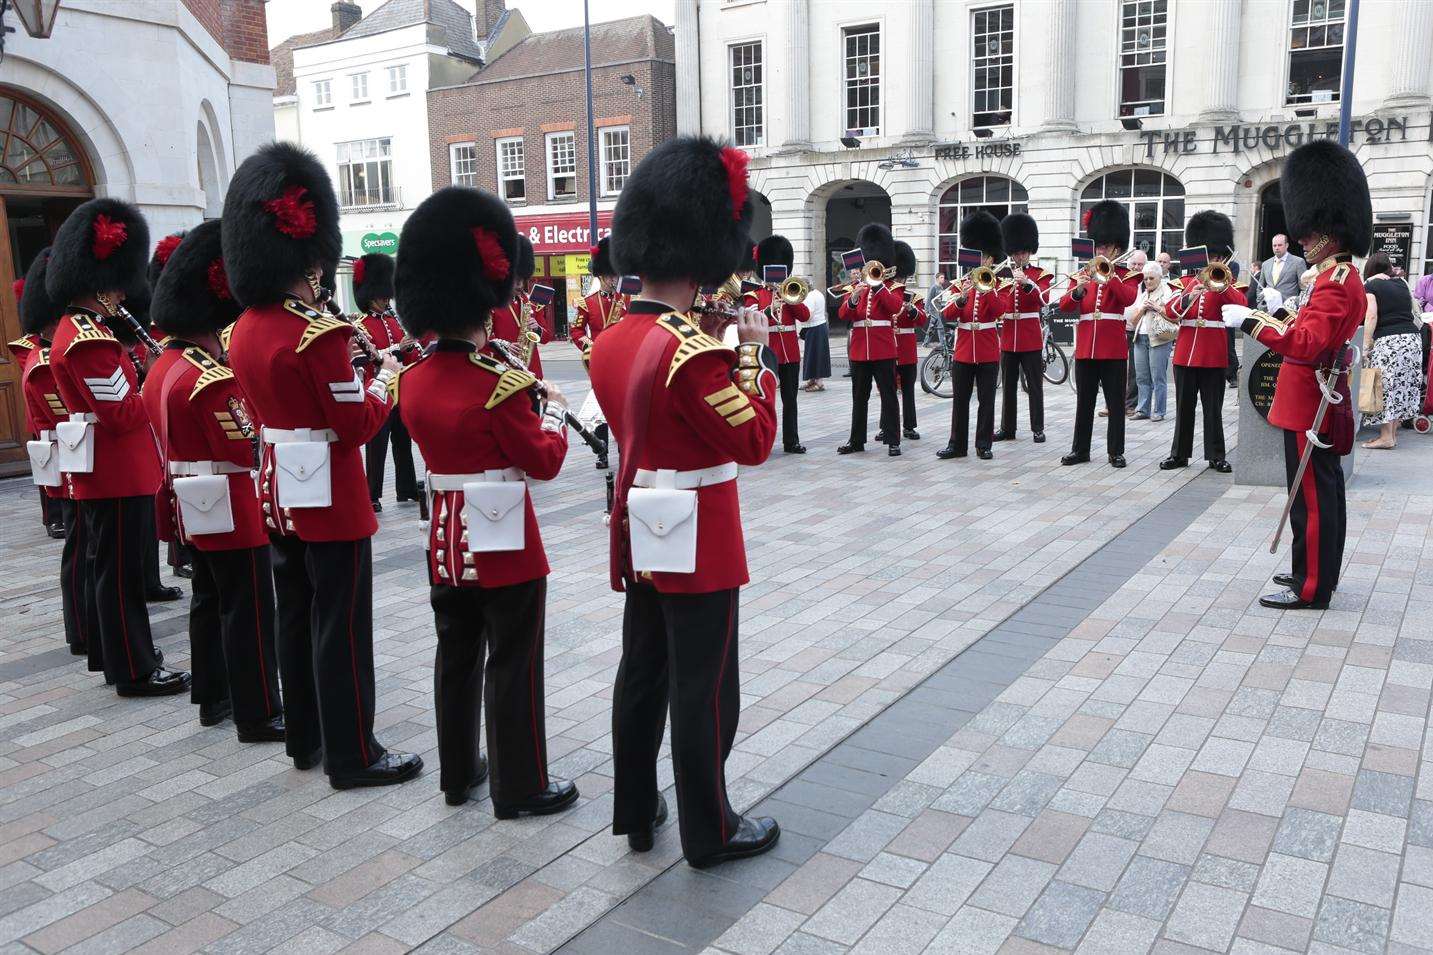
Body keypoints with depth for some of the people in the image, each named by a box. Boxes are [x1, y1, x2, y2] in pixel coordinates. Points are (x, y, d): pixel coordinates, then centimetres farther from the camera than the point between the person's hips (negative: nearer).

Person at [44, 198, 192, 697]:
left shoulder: (77, 329, 13)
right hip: (117, 474, -10)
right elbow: (122, 414, -23)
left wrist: (137, 372, 0)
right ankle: (136, 670, 7)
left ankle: (116, 653, 29)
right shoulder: (90, 339, -20)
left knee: (106, 565, 17)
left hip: (104, 473, 10)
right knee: (122, 572, -2)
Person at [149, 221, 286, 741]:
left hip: (195, 511, 10)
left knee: (210, 601, 18)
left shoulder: (162, 370, 10)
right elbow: (247, 451, -23)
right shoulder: (211, 379, -21)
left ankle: (213, 697, 28)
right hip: (232, 512, -10)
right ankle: (258, 714, 3)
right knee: (248, 611, -3)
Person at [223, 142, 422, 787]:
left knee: (296, 618, 17)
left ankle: (305, 739, 29)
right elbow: (357, 425, -18)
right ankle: (352, 755, 10)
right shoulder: (321, 333, -20)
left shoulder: (244, 329, 6)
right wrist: (385, 378, -2)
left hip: (279, 492, 9)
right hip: (329, 496, -9)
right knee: (341, 627, 0)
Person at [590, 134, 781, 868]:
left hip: (642, 532, 8)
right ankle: (710, 832, 19)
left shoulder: (610, 342, 4)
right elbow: (753, 441, -17)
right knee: (703, 690, 5)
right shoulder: (692, 349, -22)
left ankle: (634, 811, 31)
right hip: (698, 539, -8)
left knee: (642, 674, 17)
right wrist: (753, 353, -8)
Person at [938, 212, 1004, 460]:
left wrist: (985, 289, -28)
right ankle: (957, 444, 13)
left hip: (988, 351, -2)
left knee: (986, 400, 3)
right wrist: (961, 298, -21)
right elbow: (947, 315, -4)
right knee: (960, 400, 6)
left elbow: (999, 310, -17)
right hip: (963, 349, 2)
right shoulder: (961, 282, 7)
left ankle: (984, 445, 10)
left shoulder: (998, 284, 2)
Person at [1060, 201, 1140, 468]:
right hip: (1085, 347, 3)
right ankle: (1080, 449, 15)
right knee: (1084, 401, 8)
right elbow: (1064, 306, 0)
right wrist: (1079, 290, -19)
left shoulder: (1126, 275, 4)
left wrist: (1110, 276, -25)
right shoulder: (1084, 274, 11)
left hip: (1113, 348, -3)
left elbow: (1129, 298, -17)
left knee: (1115, 402, 2)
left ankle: (1116, 452, 8)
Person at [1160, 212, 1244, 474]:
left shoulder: (1226, 282, 4)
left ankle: (1216, 455, 10)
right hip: (1185, 352, 2)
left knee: (1213, 407, 3)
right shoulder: (1186, 280, 10)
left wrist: (1222, 285, -28)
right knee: (1184, 406, 8)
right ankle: (1179, 453, 15)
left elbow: (1242, 305, -15)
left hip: (1214, 355, -2)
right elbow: (1169, 312, -5)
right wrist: (1189, 296, -23)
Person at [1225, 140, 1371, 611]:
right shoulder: (1344, 278, 14)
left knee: (1311, 496, -4)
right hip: (1321, 403, 11)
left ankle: (1311, 588, 4)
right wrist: (1271, 319, 12)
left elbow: (1307, 345, -30)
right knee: (1322, 491, 17)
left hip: (1310, 407, -11)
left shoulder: (1334, 283, -20)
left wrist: (1250, 323, -28)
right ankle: (1317, 572, 28)